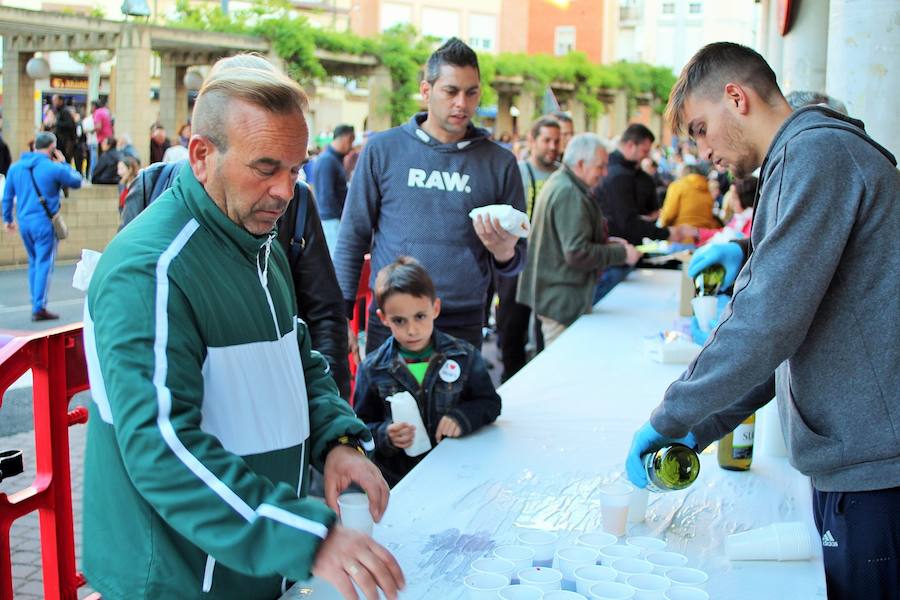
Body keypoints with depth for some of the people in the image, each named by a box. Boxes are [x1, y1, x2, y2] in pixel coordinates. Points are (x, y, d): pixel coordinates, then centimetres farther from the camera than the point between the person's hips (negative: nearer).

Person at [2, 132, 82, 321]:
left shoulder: (15, 167, 6)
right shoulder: (55, 168, -11)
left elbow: (7, 195, 11)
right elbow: (77, 181, 2)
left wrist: (7, 218, 20)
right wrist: (64, 163, 12)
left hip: (24, 222, 6)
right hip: (44, 222, -6)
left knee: (33, 262, 18)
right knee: (44, 264, -2)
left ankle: (36, 303, 22)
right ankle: (39, 308, -5)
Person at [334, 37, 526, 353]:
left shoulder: (500, 163, 4)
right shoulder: (383, 149, 1)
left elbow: (515, 260, 9)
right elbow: (353, 237, 4)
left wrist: (505, 253, -14)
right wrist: (343, 313, -2)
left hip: (463, 326, 1)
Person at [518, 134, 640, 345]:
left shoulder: (559, 183, 13)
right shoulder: (568, 193, -20)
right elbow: (577, 253, -24)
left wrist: (605, 242, 13)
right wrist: (621, 254, -14)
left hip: (554, 294, 11)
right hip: (562, 301, -11)